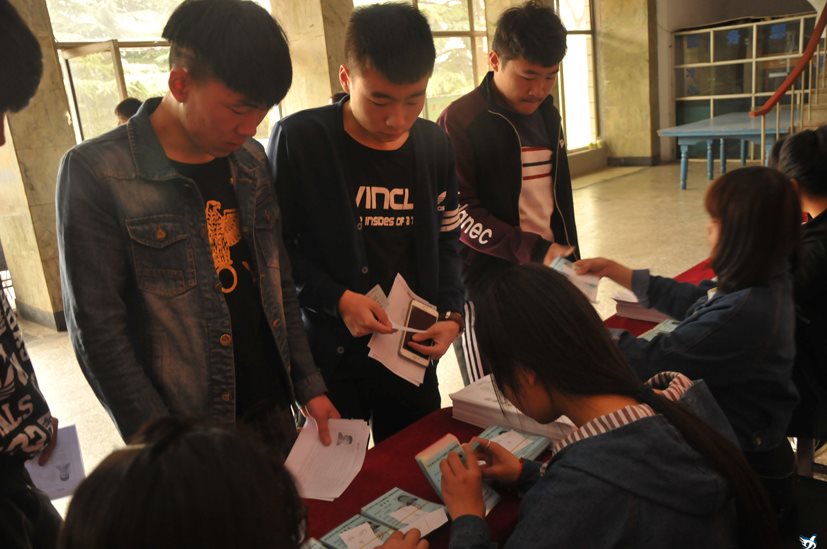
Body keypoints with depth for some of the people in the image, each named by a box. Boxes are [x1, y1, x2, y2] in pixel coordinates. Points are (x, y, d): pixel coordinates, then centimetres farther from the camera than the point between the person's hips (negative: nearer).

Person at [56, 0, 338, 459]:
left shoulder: (250, 160, 3)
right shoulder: (96, 173, -14)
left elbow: (280, 283, 8)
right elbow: (98, 329, -14)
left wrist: (308, 385, 4)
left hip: (272, 407, 5)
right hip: (190, 434, -5)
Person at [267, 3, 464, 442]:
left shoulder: (435, 146, 1)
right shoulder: (298, 140, -14)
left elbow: (446, 243, 8)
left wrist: (451, 314, -6)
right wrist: (336, 299, -19)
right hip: (328, 355, -3)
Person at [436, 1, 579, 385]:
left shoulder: (546, 113, 10)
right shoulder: (459, 121, -12)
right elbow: (455, 213, -16)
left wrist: (569, 261, 17)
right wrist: (534, 250, -21)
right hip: (487, 286, -6)